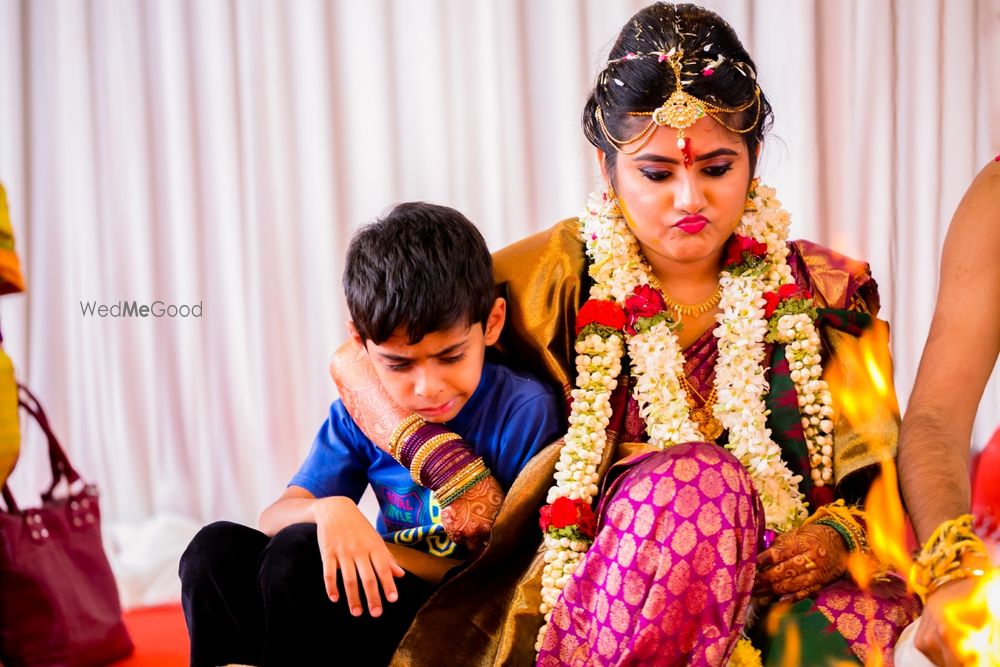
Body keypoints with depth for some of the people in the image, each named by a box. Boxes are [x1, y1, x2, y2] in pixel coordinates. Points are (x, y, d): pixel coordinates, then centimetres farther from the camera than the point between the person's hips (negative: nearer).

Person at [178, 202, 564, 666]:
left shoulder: (525, 412, -14)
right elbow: (273, 518, -5)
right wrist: (328, 510, -29)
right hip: (380, 602, 5)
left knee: (297, 555, -26)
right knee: (217, 549, -14)